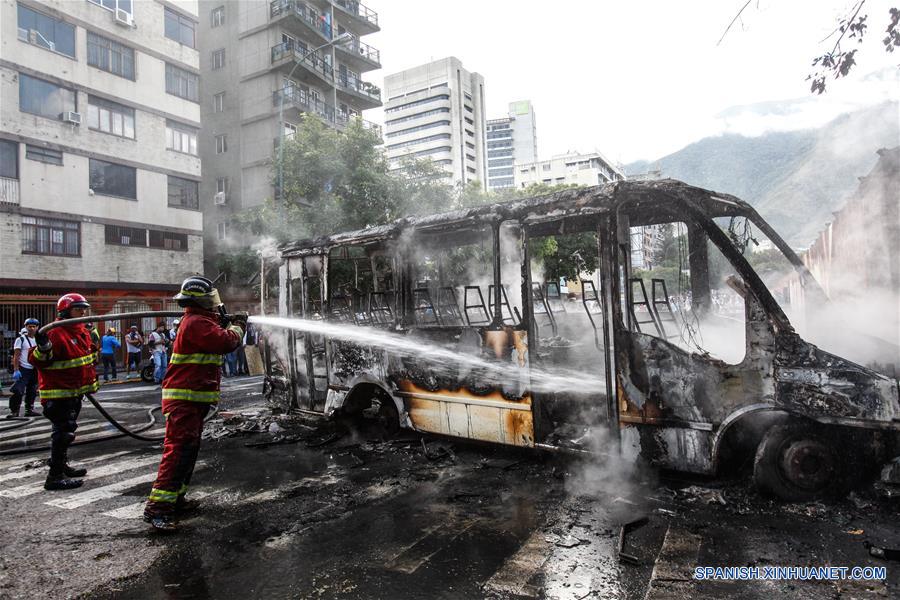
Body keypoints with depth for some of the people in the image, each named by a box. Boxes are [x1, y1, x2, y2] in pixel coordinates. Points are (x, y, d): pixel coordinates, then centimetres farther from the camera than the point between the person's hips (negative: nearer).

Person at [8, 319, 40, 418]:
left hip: (34, 370, 5)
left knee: (32, 391, 10)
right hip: (23, 369, -5)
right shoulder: (21, 339, -3)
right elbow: (16, 356, -9)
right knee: (18, 391, -10)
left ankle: (29, 410, 19)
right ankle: (14, 411, -2)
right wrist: (16, 370, -16)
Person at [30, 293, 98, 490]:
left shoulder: (83, 332, 10)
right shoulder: (56, 333, -20)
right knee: (63, 432, -9)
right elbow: (37, 361, -25)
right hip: (58, 394, -10)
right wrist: (43, 348, -45)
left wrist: (92, 382, 28)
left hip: (75, 392, 10)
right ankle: (55, 476, -2)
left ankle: (62, 465, 36)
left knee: (65, 431, 21)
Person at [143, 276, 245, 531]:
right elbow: (225, 342, -25)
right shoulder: (196, 322, -17)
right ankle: (157, 508, -10)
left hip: (192, 398, 11)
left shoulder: (197, 320, 17)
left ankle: (174, 499, 27)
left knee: (189, 450, 17)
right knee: (178, 450, -12)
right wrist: (237, 327, -8)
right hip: (185, 399, -11)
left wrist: (228, 325, 11)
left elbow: (217, 336, 24)